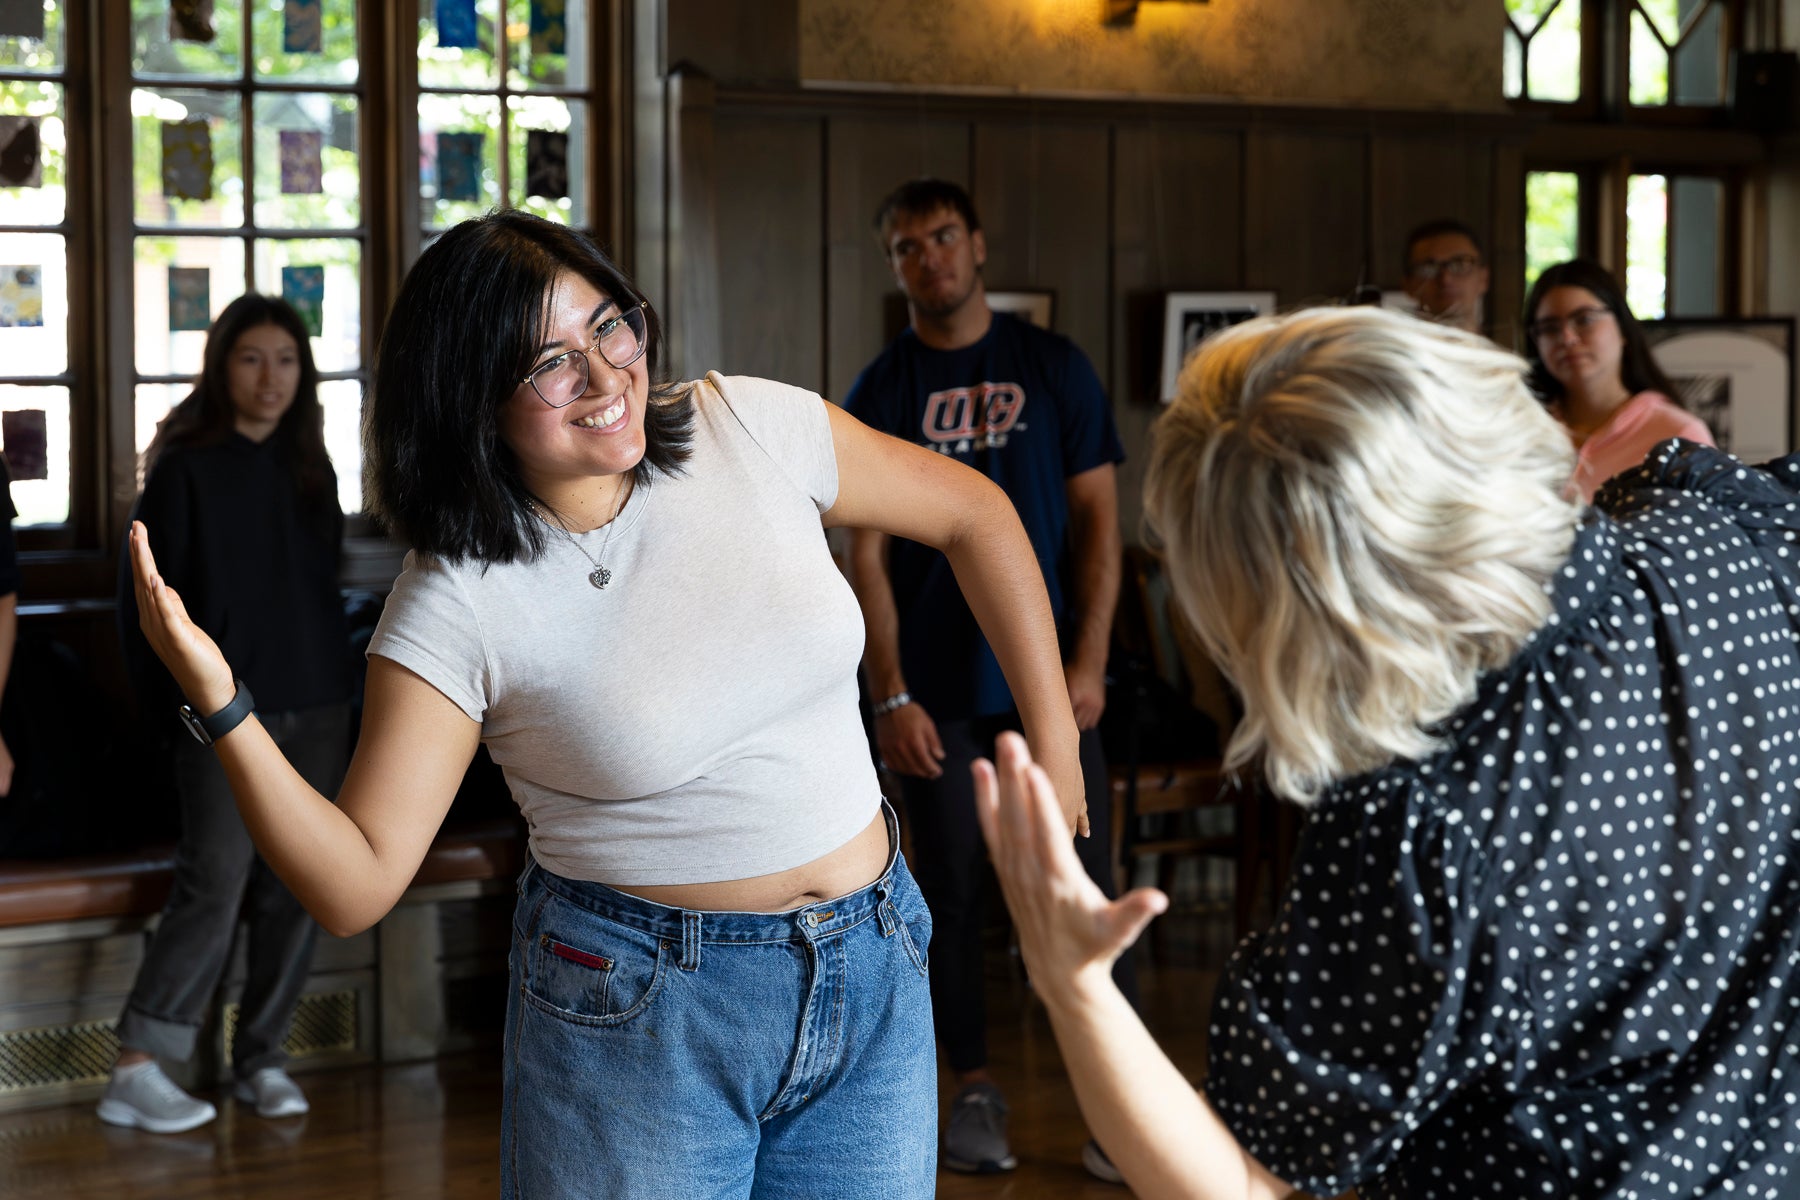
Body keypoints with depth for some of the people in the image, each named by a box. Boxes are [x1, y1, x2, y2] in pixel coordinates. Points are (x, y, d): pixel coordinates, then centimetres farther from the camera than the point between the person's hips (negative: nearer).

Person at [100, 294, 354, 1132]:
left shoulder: (308, 467, 12)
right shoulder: (186, 466, -4)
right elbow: (145, 593, -4)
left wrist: (329, 672, 12)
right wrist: (174, 698, -6)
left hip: (317, 708, 6)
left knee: (294, 889, 6)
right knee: (215, 883, -12)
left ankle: (261, 1059, 15)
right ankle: (135, 1071, -8)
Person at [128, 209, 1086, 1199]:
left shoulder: (751, 430, -6)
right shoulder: (457, 604, -13)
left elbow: (973, 512, 8)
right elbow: (355, 885, -13)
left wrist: (1053, 740, 6)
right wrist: (218, 703, -26)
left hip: (872, 980, 3)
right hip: (636, 1007, -3)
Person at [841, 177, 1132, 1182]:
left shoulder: (1056, 368, 4)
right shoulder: (880, 396, 4)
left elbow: (1098, 522, 2)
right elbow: (868, 557, 1)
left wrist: (1089, 661, -7)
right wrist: (890, 698, -7)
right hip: (936, 693, 1)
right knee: (953, 894, 6)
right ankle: (976, 1091, 17)